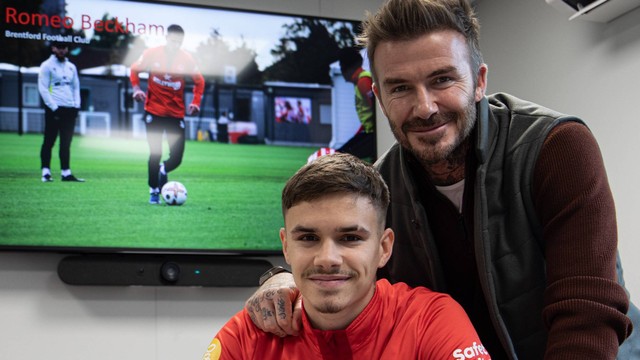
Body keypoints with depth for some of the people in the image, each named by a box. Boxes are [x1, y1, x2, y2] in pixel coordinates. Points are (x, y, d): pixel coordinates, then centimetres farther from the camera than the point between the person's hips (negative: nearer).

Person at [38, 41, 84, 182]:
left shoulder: (71, 67, 16)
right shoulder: (47, 66, -2)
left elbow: (76, 87, 19)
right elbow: (43, 88, -7)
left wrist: (76, 106, 5)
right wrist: (54, 107, -14)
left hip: (70, 109, 6)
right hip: (54, 109, -6)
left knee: (66, 143, 5)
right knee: (49, 141, -3)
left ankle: (66, 173, 5)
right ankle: (46, 172, 0)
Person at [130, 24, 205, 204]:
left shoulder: (187, 59, -4)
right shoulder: (151, 54, -6)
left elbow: (199, 81, 8)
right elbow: (135, 70, 8)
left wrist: (196, 102, -4)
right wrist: (136, 88, -7)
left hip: (176, 114, 1)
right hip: (153, 112, -1)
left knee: (176, 158, -3)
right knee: (155, 154, -1)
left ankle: (163, 170, 32)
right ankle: (154, 191, 15)